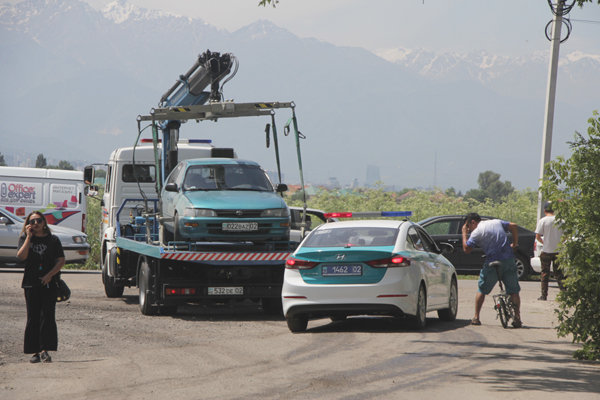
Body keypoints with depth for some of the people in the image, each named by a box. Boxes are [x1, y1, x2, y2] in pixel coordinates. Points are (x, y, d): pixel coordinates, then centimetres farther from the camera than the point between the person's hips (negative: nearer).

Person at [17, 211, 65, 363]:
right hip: (31, 283, 1)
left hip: (49, 283, -1)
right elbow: (21, 256, -10)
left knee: (47, 316, -9)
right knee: (33, 318, 2)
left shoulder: (53, 240, 5)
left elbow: (61, 260, 2)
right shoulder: (25, 239, 6)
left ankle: (45, 350, -10)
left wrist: (50, 275, -11)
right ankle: (35, 351, 7)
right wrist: (29, 237, -11)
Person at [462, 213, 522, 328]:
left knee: (482, 290, 13)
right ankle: (517, 318, -5)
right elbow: (513, 226, 8)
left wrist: (464, 233, 7)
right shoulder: (497, 222, 12)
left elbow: (467, 249, -5)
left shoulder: (476, 232, -3)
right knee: (514, 291, 6)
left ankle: (476, 318, 12)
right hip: (509, 260, 3)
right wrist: (515, 244, 14)